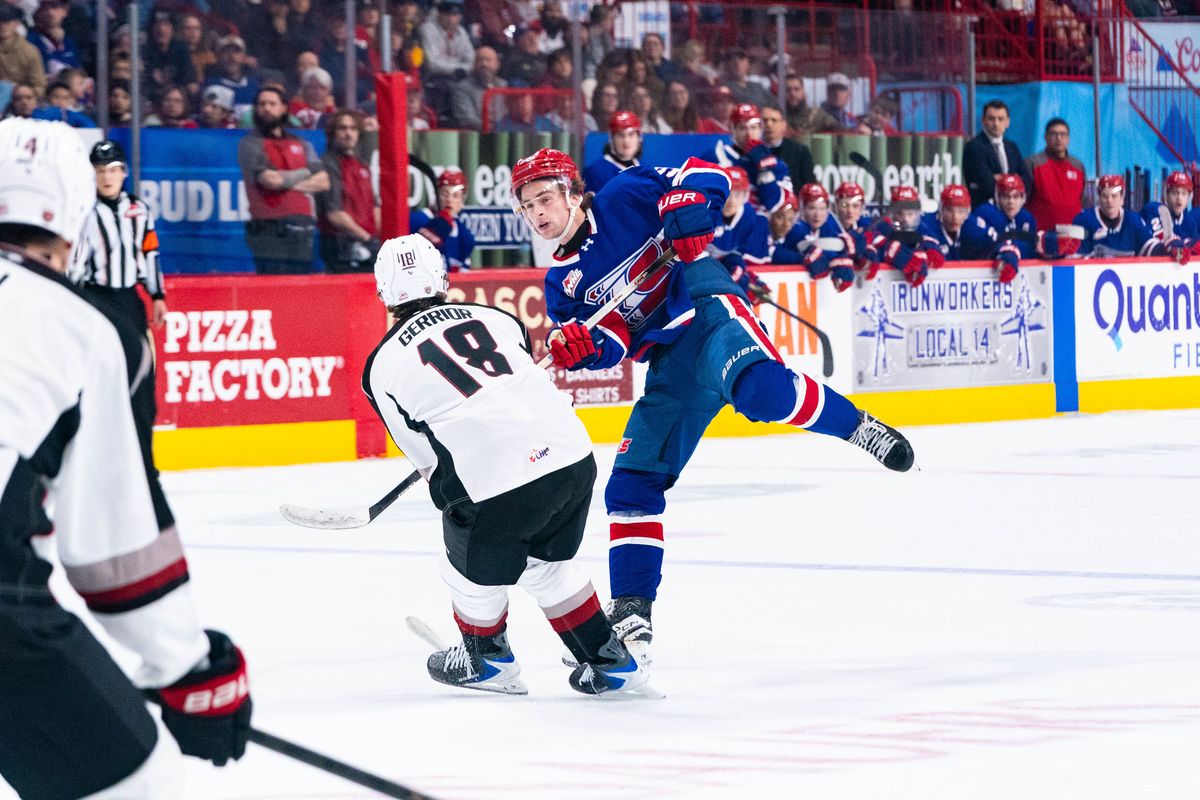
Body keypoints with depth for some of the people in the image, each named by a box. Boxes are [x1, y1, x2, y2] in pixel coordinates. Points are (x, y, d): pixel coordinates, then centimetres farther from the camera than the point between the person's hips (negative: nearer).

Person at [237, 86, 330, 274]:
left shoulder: (301, 144, 18)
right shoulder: (250, 144, 3)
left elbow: (323, 182, 8)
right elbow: (270, 179, -12)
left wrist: (287, 181, -5)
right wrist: (306, 173, 2)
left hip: (302, 229, 5)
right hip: (269, 229, -5)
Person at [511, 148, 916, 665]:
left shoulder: (623, 198, -1)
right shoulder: (561, 282, 15)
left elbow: (708, 176, -5)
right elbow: (611, 345, 6)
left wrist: (687, 206, -26)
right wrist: (580, 345, -16)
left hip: (709, 313, -7)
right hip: (671, 365, 7)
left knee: (758, 387, -40)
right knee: (632, 483, 1)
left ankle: (858, 427, -18)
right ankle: (631, 616, 4)